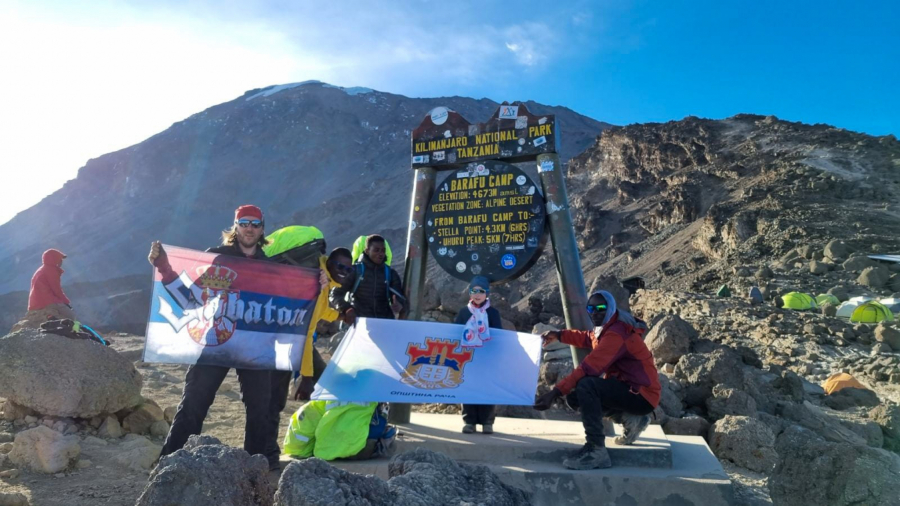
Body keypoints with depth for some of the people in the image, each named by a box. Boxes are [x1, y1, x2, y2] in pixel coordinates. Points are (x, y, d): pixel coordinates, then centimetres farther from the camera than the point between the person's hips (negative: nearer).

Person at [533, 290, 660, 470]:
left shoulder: (617, 333, -23)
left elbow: (589, 368, -31)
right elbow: (587, 338, 28)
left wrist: (555, 393, -33)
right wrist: (559, 335, 14)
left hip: (641, 395, -10)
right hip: (628, 388, 10)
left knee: (586, 385, -30)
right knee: (574, 396, 7)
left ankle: (596, 450, -25)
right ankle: (630, 419, 9)